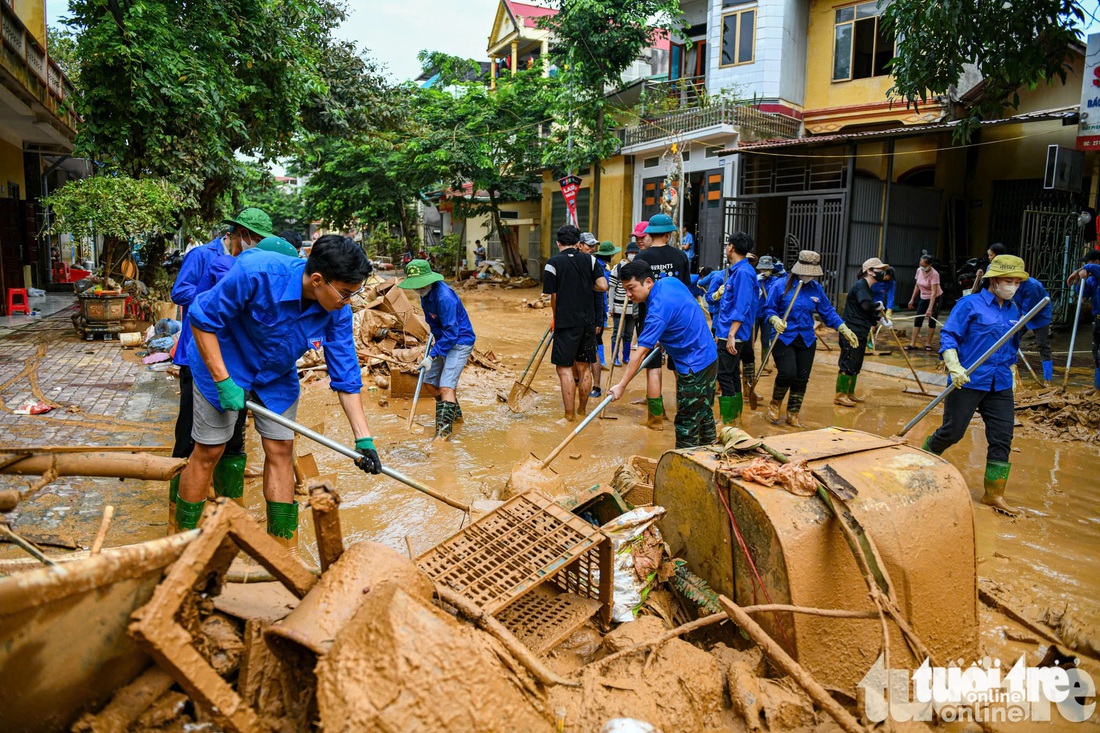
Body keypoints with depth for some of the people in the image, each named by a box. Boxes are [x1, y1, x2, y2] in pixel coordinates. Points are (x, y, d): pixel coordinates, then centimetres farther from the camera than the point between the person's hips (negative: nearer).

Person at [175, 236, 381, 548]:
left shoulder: (337, 311, -21)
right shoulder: (256, 272, -35)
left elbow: (346, 377, -13)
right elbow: (202, 319, -24)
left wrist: (363, 439, -17)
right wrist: (223, 382, -26)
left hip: (277, 376, 4)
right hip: (222, 365, -4)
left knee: (280, 450, 3)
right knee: (209, 451, 2)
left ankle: (283, 550, 15)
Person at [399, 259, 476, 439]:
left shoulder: (444, 296, -28)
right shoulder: (426, 293, -1)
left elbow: (451, 332, -28)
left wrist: (431, 356, -27)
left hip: (459, 341, -10)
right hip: (443, 340, 10)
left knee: (446, 385, -18)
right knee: (430, 381, 14)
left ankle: (444, 429, -14)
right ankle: (455, 413, 32)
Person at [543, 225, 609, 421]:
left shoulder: (553, 263, -5)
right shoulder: (590, 260, 4)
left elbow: (553, 296, -4)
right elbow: (603, 286, -5)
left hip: (566, 322, -4)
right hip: (588, 321, 4)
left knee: (565, 368, 1)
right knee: (584, 367, 14)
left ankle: (569, 414, 1)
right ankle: (582, 409, 26)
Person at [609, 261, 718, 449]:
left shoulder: (658, 310, -26)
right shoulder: (671, 281, -1)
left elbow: (640, 354, -27)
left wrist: (622, 385, -24)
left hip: (694, 368, -10)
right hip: (710, 357, 10)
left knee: (687, 424, 0)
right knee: (704, 412, 22)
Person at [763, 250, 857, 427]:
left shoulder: (816, 289, 5)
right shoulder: (780, 287, -7)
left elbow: (828, 312, 10)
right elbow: (769, 309, -3)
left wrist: (844, 329, 2)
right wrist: (775, 319, -24)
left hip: (806, 340, 4)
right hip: (783, 338, -4)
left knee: (802, 379, 6)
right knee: (788, 373, -19)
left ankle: (793, 415, 22)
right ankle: (775, 403, 10)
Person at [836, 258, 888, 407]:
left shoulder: (867, 288, 17)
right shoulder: (860, 285, -13)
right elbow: (866, 305, -29)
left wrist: (880, 319, 8)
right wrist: (879, 305, -12)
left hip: (860, 333, 10)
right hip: (852, 332, -10)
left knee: (856, 365, 17)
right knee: (848, 364, -5)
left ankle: (850, 393, 27)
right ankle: (840, 395, 1)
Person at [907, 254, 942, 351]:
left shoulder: (934, 274, -26)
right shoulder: (919, 270, -7)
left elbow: (934, 293, -31)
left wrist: (930, 308, -37)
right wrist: (912, 299, 9)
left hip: (934, 299, -6)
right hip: (923, 298, 6)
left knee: (932, 321, 0)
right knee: (917, 320, 0)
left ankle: (928, 344, 11)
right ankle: (912, 344, 0)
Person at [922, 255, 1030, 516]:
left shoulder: (1014, 311, 12)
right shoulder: (970, 305, -7)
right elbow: (948, 336, -11)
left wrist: (1011, 374, 19)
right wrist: (954, 367, -22)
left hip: (1000, 387, 6)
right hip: (968, 381, -6)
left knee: (1002, 439, 2)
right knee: (952, 432, 1)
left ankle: (994, 494, 11)